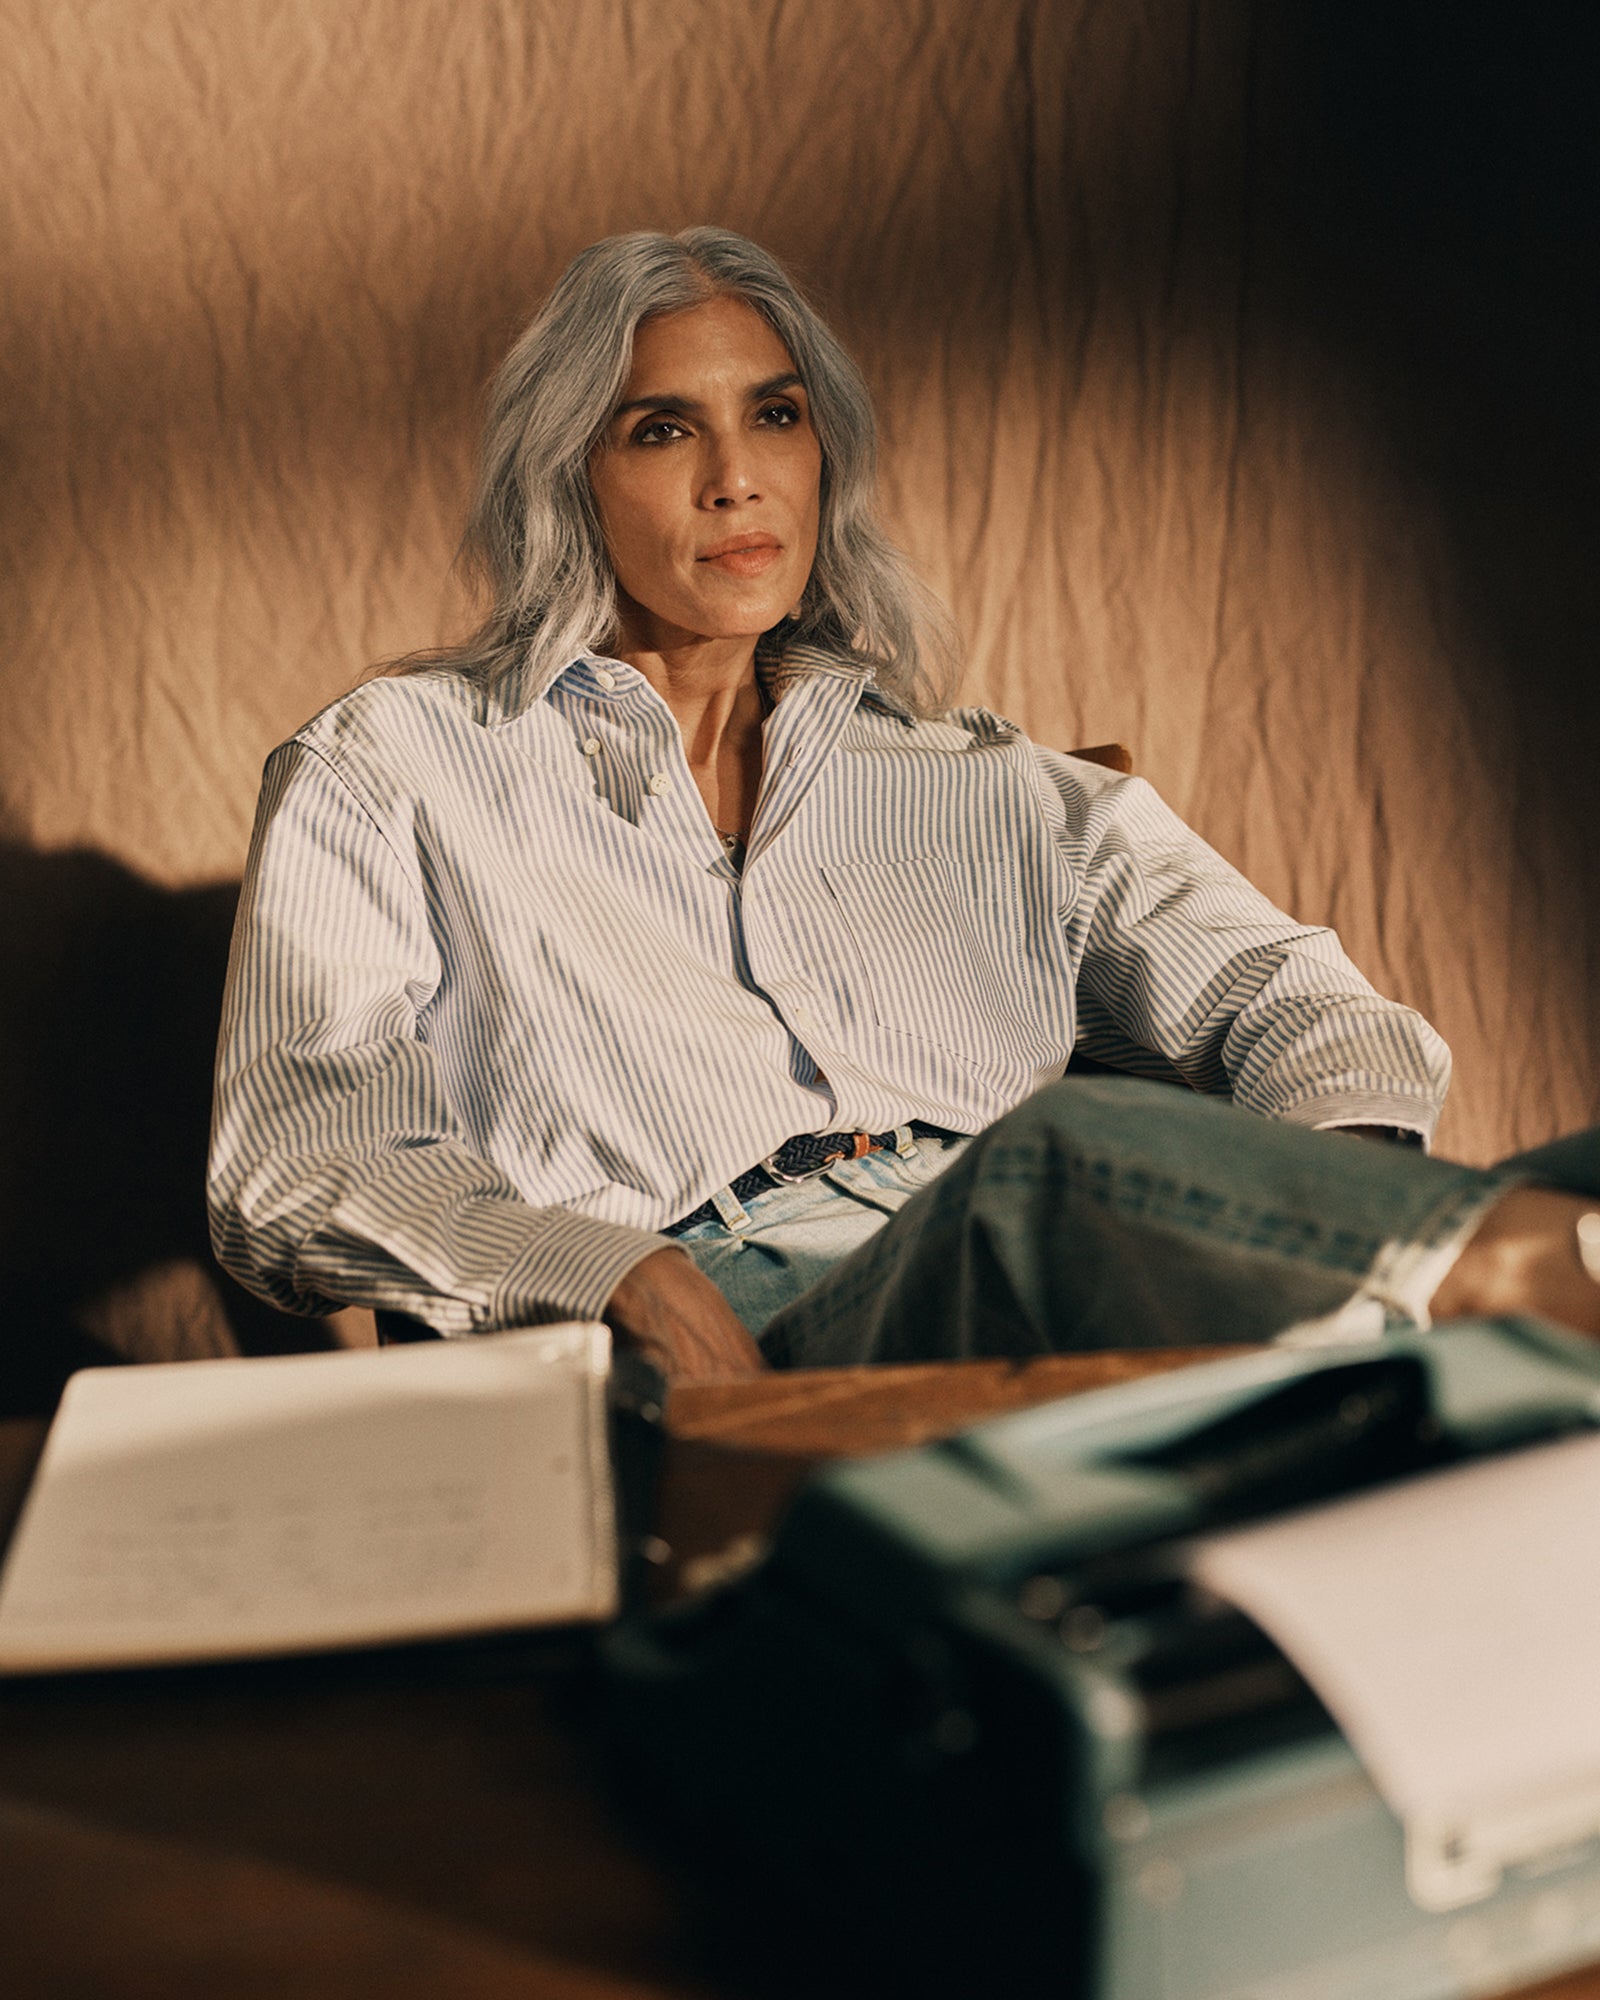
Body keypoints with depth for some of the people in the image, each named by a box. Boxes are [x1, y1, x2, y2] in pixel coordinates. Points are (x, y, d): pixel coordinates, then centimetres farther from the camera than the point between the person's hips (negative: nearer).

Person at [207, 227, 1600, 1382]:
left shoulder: (981, 785, 26)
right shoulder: (397, 769, 17)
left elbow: (1283, 994, 16)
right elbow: (294, 1161, 4)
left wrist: (1342, 1192, -10)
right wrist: (621, 1278, -16)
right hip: (725, 1358, -3)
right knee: (1075, 1151, -36)